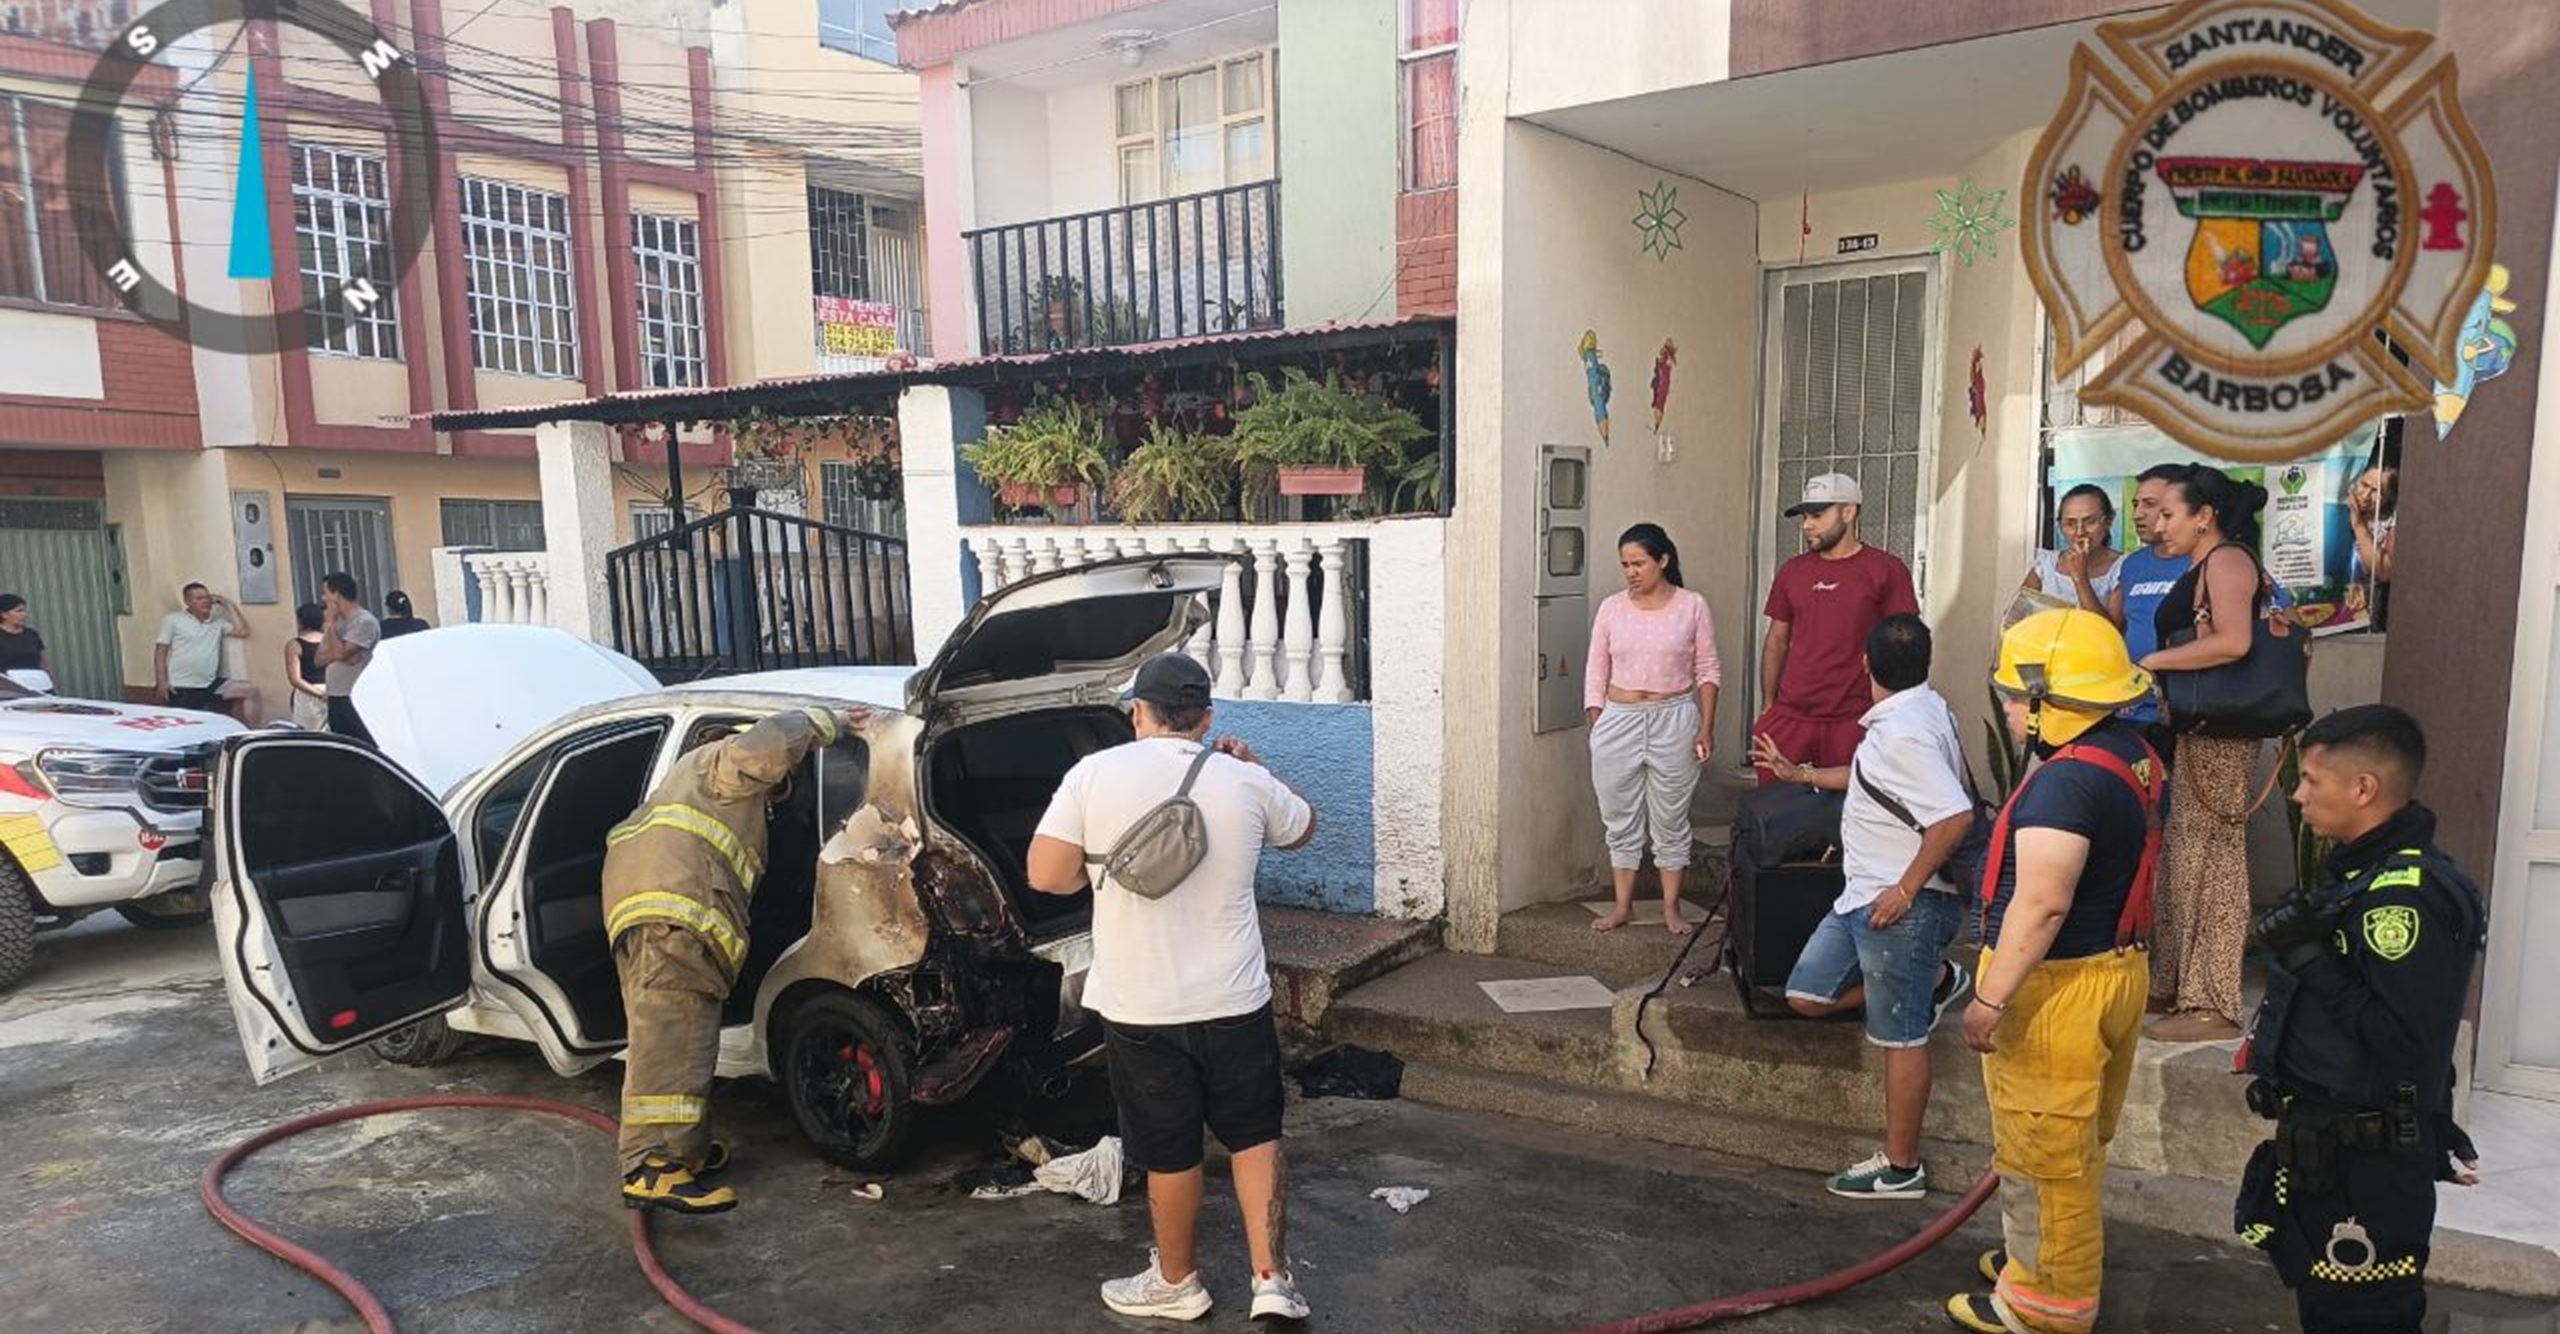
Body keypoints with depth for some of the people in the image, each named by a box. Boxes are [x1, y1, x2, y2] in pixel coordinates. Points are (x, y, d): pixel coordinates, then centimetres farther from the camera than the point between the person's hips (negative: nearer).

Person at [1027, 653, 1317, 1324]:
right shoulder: (1245, 782, -4)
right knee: (1255, 1138, 18)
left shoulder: (1094, 773, -10)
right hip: (1236, 1003, 1)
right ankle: (1273, 1281, 16)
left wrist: (1104, 867, 6)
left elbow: (1046, 875, -12)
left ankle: (1177, 1282, 33)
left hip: (1140, 1010, -1)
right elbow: (1301, 828, 15)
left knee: (1169, 1154, 14)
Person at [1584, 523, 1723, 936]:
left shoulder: (1692, 607, -2)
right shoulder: (1612, 608, 3)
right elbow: (1596, 669, 6)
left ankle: (1671, 907, 18)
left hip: (1674, 720, -2)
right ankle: (1623, 905, 20)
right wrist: (1595, 717, 0)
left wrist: (1706, 726, -5)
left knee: (1671, 820, 7)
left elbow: (1708, 670, 1)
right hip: (1618, 720, 2)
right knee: (1621, 819, 9)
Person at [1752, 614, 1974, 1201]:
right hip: (1864, 895, 10)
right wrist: (1801, 773, 34)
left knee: (1901, 1039, 3)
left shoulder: (1905, 733, -23)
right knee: (1807, 996, 16)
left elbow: (1955, 815, -32)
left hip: (1900, 906, -10)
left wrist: (1905, 890, -23)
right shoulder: (1920, 710, 10)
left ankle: (1902, 1168, 16)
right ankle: (1935, 979, 24)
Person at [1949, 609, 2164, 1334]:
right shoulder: (2132, 752, 6)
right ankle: (2051, 1260, 41)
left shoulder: (2065, 781, -26)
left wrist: (1991, 1000, -25)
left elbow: (2041, 905, -30)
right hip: (2118, 967, 10)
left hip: (2056, 987, -10)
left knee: (2042, 1151, 5)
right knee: (2077, 1143, 24)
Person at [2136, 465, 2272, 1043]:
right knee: (2185, 855, 13)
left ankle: (2212, 1006, 0)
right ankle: (2174, 985, 22)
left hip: (2219, 734, -10)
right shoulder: (2202, 567, 20)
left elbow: (2234, 642, -24)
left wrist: (2155, 660, -15)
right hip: (2197, 730, 10)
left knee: (2210, 859, -6)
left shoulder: (2226, 560, -9)